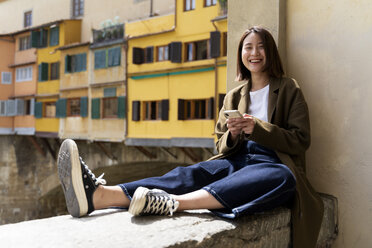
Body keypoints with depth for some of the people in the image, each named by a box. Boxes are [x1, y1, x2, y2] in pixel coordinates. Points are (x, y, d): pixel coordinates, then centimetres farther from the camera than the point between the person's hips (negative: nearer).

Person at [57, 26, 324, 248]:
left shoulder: (289, 89, 10)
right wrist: (232, 134, -7)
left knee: (282, 178, -40)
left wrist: (257, 128, -14)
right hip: (237, 161, 3)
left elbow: (301, 140, 1)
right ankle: (99, 195, -53)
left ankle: (172, 202, -57)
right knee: (191, 173, -28)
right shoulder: (233, 96, 19)